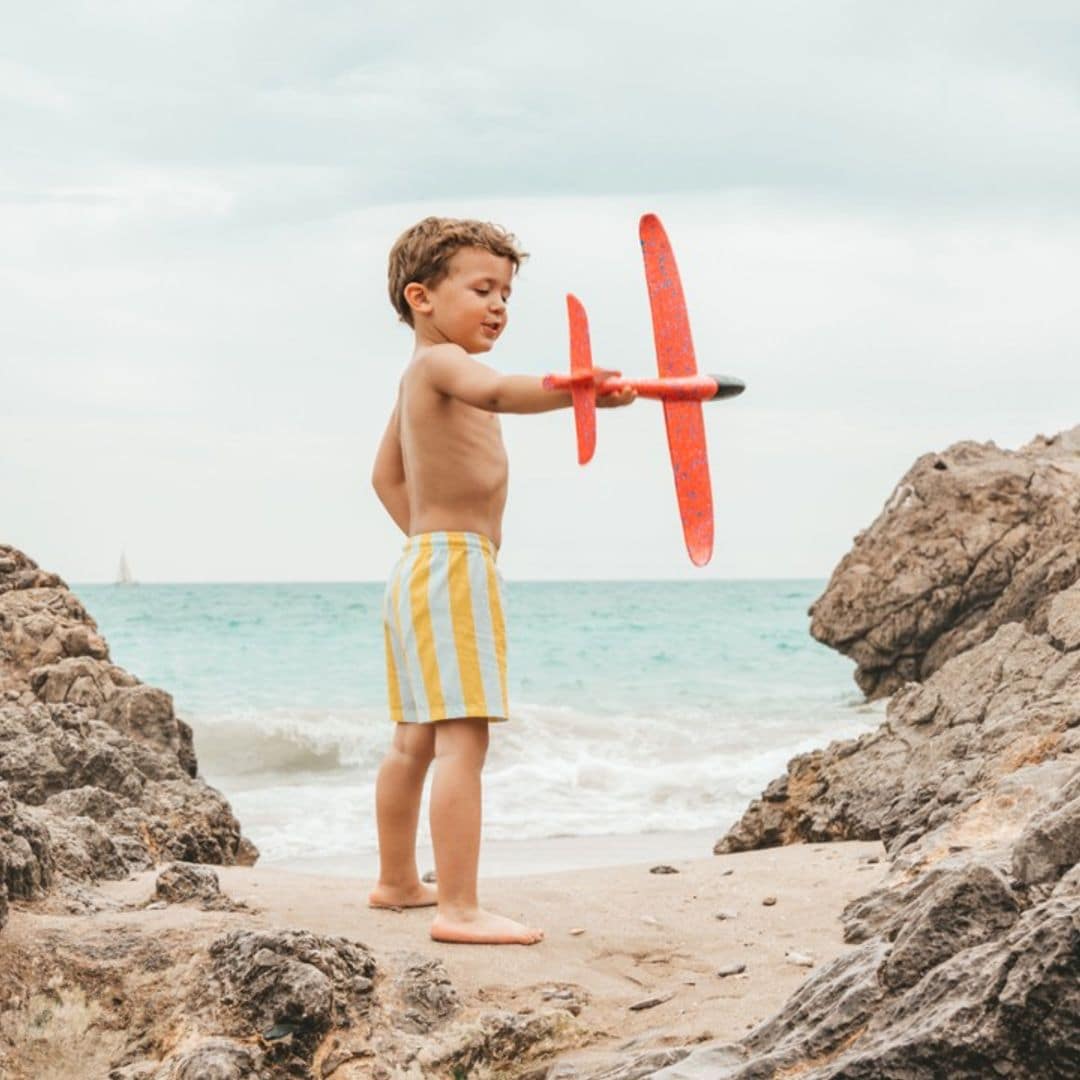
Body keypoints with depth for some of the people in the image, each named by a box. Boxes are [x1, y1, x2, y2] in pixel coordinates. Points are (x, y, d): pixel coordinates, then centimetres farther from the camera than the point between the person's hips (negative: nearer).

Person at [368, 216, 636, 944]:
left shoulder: (420, 379, 19)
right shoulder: (441, 362, -13)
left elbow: (387, 474, 31)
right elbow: (493, 391, -38)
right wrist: (576, 390, -53)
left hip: (423, 563, 11)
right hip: (457, 567, -11)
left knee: (416, 739, 19)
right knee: (463, 741, -16)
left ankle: (398, 881, 30)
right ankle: (459, 909, -20)